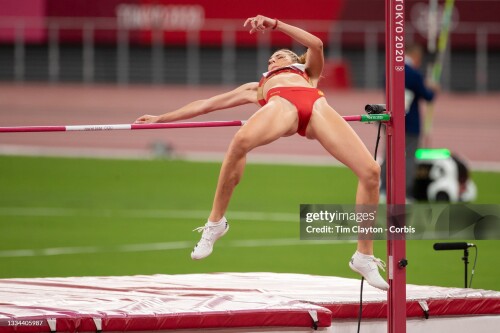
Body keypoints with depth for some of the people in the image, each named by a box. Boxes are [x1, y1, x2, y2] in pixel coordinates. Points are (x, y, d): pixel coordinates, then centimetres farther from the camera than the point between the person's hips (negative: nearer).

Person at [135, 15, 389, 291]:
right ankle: (215, 222, -23)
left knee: (370, 171, -20)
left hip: (317, 106, 0)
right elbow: (206, 104, 43)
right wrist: (160, 118, 40)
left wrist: (275, 24, 22)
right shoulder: (257, 88, 46)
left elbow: (316, 44, 24)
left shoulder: (309, 74, 45)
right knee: (240, 142, -36)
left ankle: (364, 257, -10)